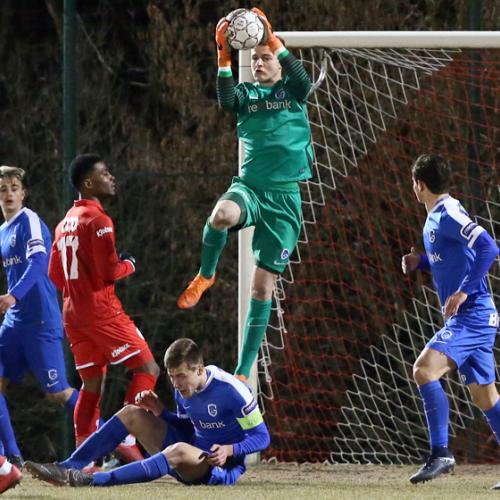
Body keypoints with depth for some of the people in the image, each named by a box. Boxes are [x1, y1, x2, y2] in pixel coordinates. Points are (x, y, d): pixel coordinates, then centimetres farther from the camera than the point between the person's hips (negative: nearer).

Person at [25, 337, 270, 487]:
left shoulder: (231, 390, -19)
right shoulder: (183, 390, 2)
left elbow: (261, 436, -14)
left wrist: (230, 450, -31)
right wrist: (159, 411, -1)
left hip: (223, 468, -8)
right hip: (192, 455, 8)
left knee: (179, 450, -42)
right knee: (131, 414, 0)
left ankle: (95, 480, -50)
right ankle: (67, 468, -14)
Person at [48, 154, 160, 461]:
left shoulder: (66, 222, 15)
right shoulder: (98, 220, -13)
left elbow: (55, 274, 19)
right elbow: (109, 271, -17)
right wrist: (129, 265, 2)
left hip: (73, 314, 9)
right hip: (101, 310, -9)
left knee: (92, 383, 12)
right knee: (148, 368, -5)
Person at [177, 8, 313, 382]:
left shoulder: (292, 92, 6)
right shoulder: (247, 94, 8)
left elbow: (302, 81, -19)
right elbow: (226, 101, -16)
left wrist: (272, 39, -25)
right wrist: (224, 55, -27)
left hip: (286, 196, 0)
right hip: (250, 186, 0)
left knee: (263, 285, -1)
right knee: (222, 214, -39)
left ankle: (244, 372, 7)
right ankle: (206, 275, -9)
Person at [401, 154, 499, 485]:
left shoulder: (448, 214, -14)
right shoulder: (436, 218, 16)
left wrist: (464, 292, -27)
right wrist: (421, 262, 15)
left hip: (472, 315, -10)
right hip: (471, 318, 10)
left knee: (424, 369, -22)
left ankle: (441, 453, -22)